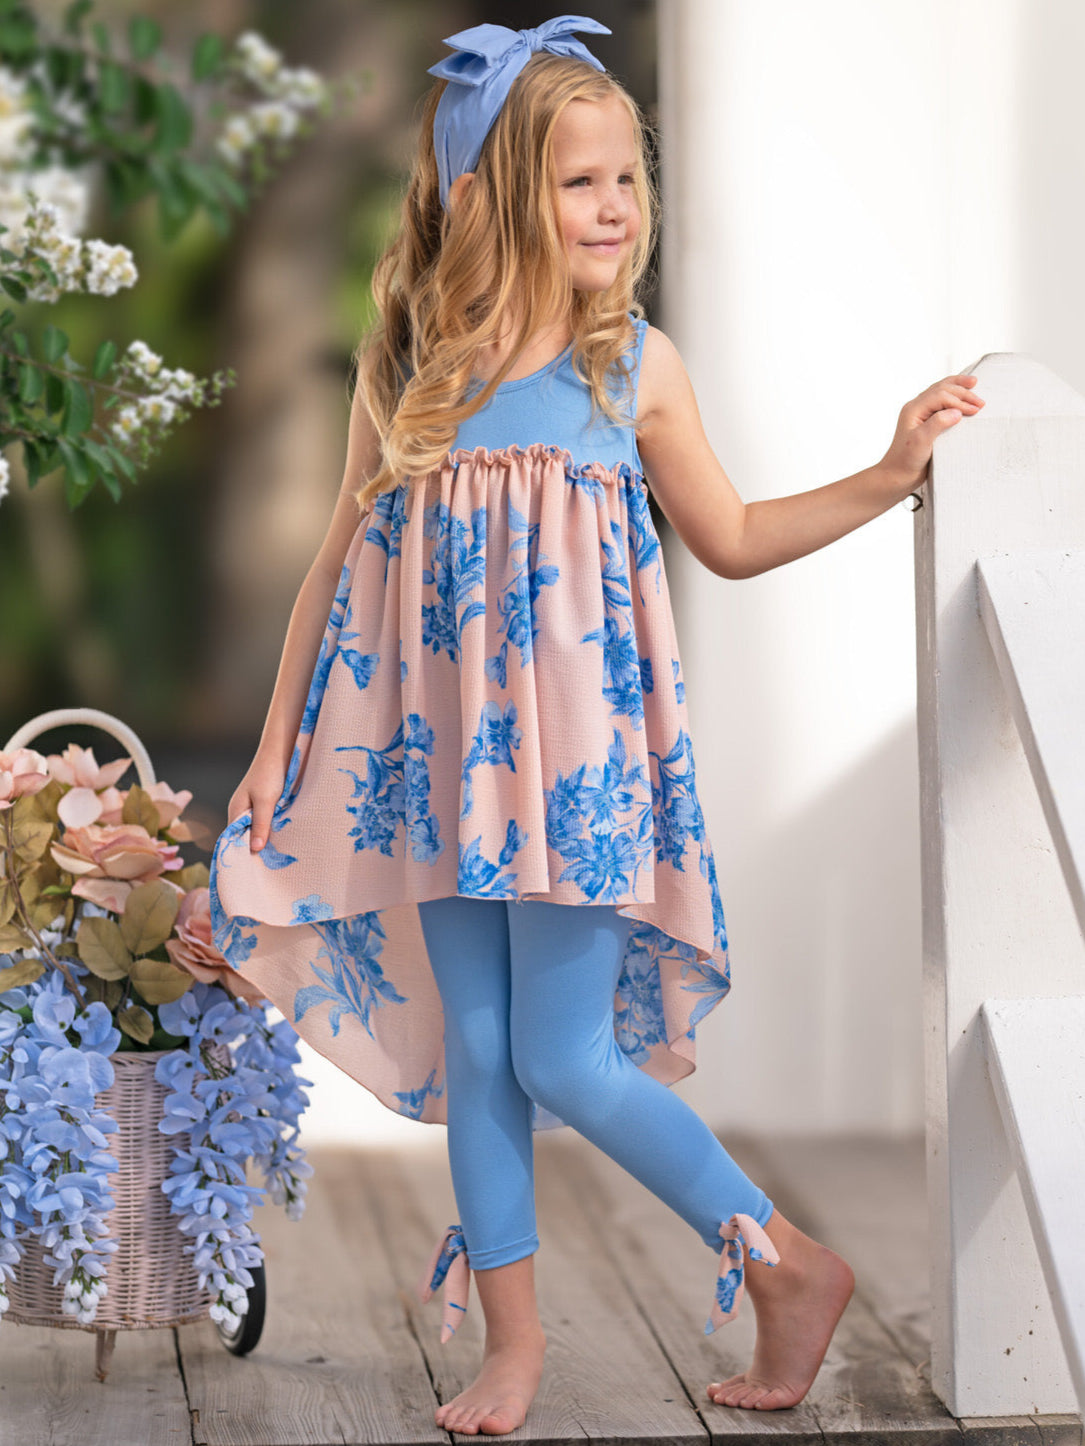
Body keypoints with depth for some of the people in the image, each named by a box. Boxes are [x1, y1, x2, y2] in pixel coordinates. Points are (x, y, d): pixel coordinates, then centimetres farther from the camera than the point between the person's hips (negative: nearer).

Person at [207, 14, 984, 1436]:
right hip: (442, 746, 3)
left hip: (575, 739, -2)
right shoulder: (406, 368, 3)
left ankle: (793, 1265, 10)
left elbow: (731, 538, 13)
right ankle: (511, 1330, 19)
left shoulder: (636, 364, 1)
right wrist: (279, 742, 10)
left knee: (565, 1057, -6)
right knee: (473, 1047, 6)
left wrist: (893, 471, 7)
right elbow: (342, 555, 10)